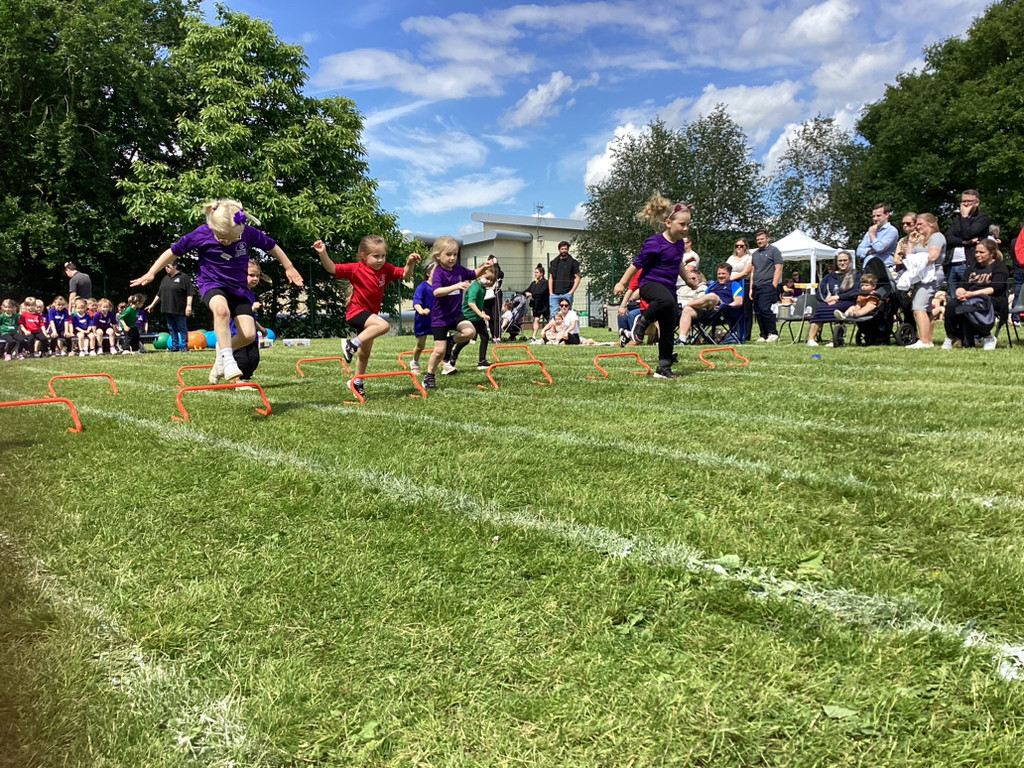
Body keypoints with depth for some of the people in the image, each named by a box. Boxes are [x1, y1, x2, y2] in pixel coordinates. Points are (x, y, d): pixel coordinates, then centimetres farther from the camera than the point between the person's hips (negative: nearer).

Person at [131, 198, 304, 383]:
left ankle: (223, 348, 18)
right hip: (212, 284, -2)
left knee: (249, 334, -15)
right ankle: (228, 360, -31)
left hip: (239, 287, 2)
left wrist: (289, 268, 14)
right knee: (221, 309, -39)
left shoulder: (248, 233, -14)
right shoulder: (201, 234, -15)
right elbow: (174, 251, -3)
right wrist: (151, 274, 0)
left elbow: (272, 247, 3)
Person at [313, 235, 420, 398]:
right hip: (357, 312, -7)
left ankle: (357, 382, 38)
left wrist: (410, 263, -22)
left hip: (370, 314, 7)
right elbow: (332, 269, -21)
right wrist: (323, 254, -37)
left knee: (365, 354, 19)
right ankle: (352, 344, -24)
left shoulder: (386, 269, -3)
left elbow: (405, 275, -2)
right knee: (384, 325, -34)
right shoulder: (356, 269, -16)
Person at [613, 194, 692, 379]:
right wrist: (621, 283, -4)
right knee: (666, 300, -42)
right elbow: (637, 264, -10)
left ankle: (663, 368, 17)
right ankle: (642, 321, -15)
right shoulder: (655, 243, -17)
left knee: (668, 330, 7)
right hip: (650, 284, -7)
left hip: (668, 287, 7)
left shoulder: (679, 243, 6)